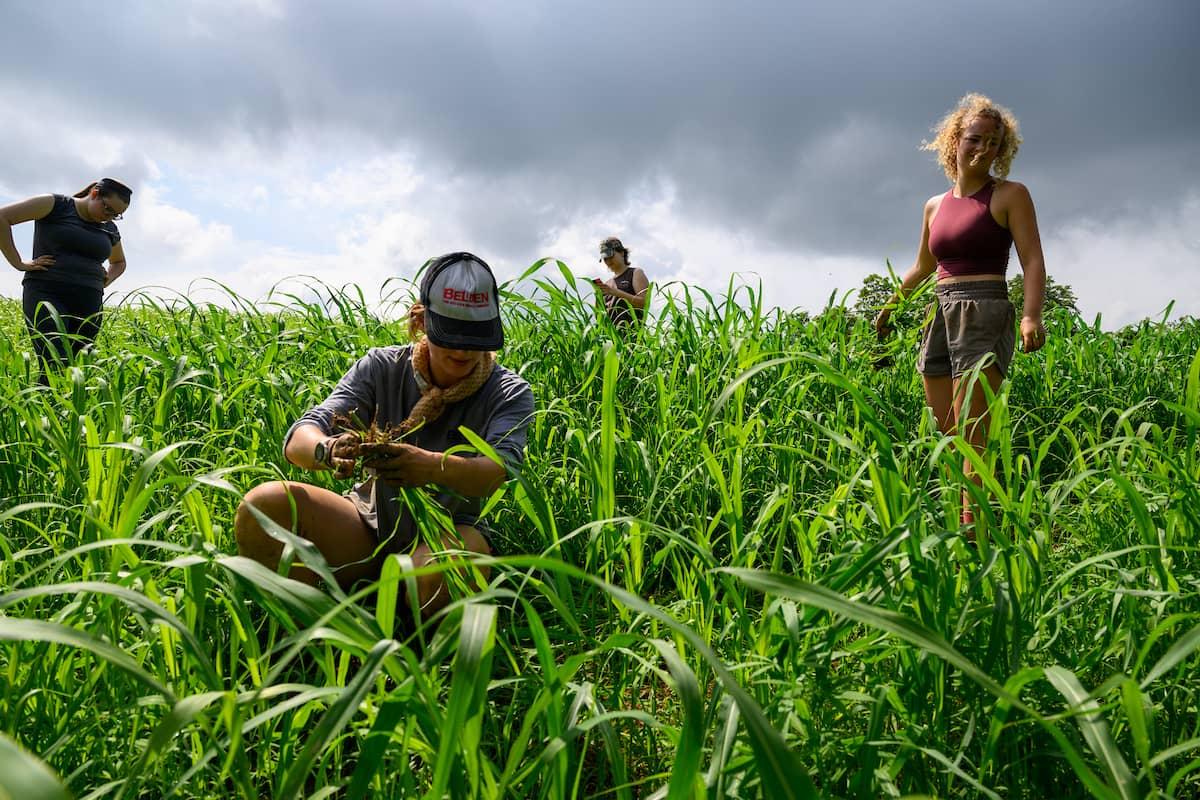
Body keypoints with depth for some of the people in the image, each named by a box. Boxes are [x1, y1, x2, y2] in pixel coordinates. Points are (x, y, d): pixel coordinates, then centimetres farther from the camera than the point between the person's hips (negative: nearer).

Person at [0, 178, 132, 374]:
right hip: (46, 294, -5)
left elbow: (119, 262, 37)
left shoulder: (110, 230, 17)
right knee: (55, 366, -22)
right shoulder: (55, 204, 1)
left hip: (89, 303, 6)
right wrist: (18, 262, -8)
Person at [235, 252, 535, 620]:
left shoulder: (510, 393, -4)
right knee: (263, 504, -24)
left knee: (438, 575, -40)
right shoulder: (382, 368, -1)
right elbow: (298, 440, -11)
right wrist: (328, 451, -38)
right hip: (371, 519, 3)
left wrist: (432, 466, -47)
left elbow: (497, 470, -24)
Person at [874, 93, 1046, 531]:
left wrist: (1032, 314, -23)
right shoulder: (935, 205, 18)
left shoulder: (1011, 195, 2)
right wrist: (889, 307, 30)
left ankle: (974, 532, -16)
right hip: (939, 316, 6)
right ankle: (953, 519, 12)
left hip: (984, 314, -6)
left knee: (972, 435, -15)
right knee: (944, 435, 4)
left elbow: (1033, 261, -7)